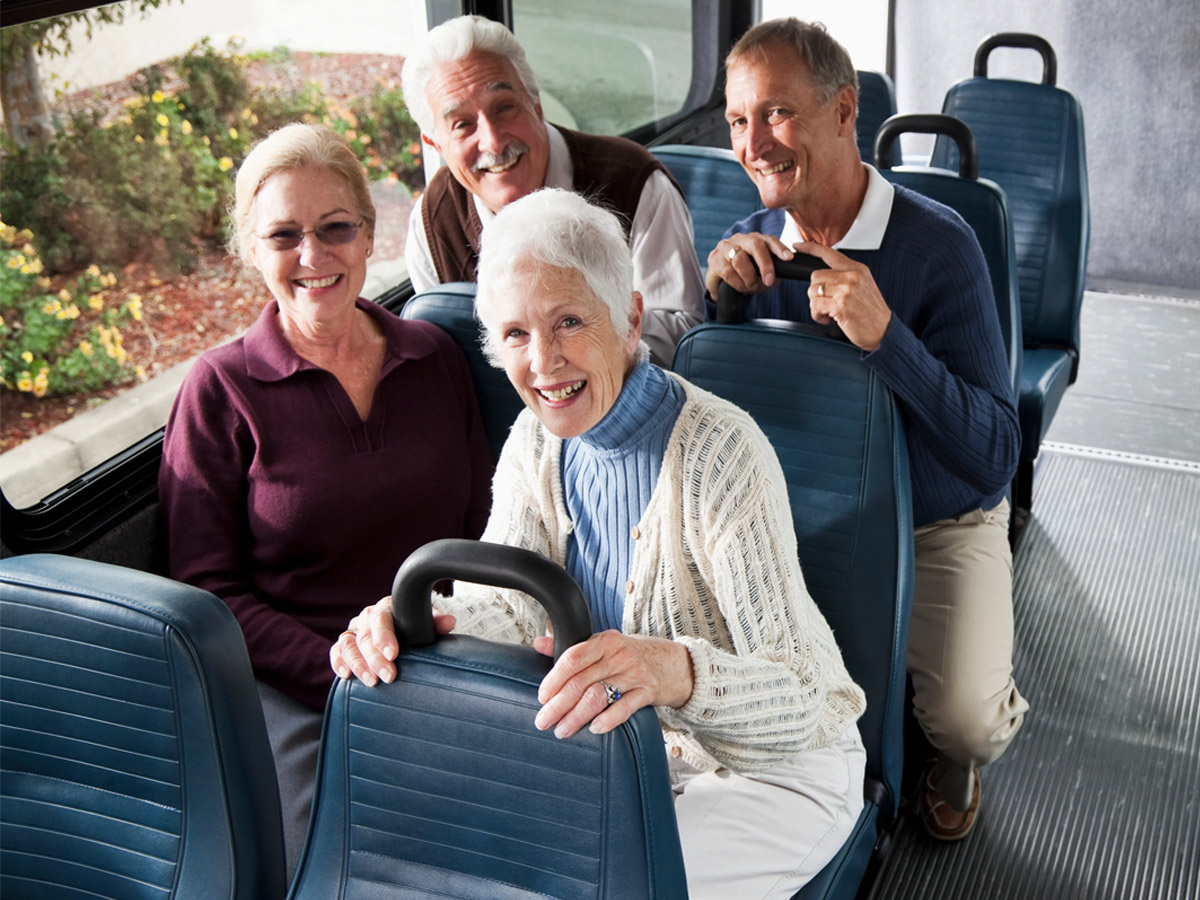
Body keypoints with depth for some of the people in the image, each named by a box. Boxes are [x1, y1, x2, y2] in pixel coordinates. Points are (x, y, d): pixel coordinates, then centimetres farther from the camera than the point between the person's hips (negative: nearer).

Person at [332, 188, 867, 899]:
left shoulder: (718, 452, -27)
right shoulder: (538, 440, -4)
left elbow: (801, 697, -32)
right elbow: (499, 593, -10)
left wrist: (680, 671, -54)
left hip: (775, 766, -5)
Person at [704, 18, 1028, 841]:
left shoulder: (938, 245, -20)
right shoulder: (751, 247, -6)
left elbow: (996, 456, -25)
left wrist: (885, 336, -39)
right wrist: (714, 289, -22)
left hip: (939, 525, -4)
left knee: (966, 719, -23)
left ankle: (954, 761, 18)